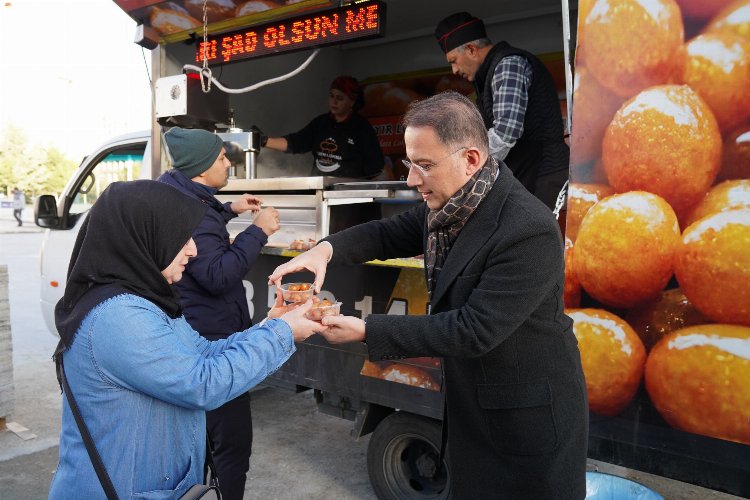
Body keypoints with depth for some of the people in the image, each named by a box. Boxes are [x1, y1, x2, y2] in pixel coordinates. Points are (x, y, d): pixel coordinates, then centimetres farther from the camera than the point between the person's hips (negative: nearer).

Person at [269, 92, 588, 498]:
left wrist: (366, 331, -28)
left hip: (528, 417, -7)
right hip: (469, 403, 7)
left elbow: (475, 330, -29)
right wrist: (326, 249, -14)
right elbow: (389, 234, 7)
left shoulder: (529, 231, -30)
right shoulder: (449, 204, -5)